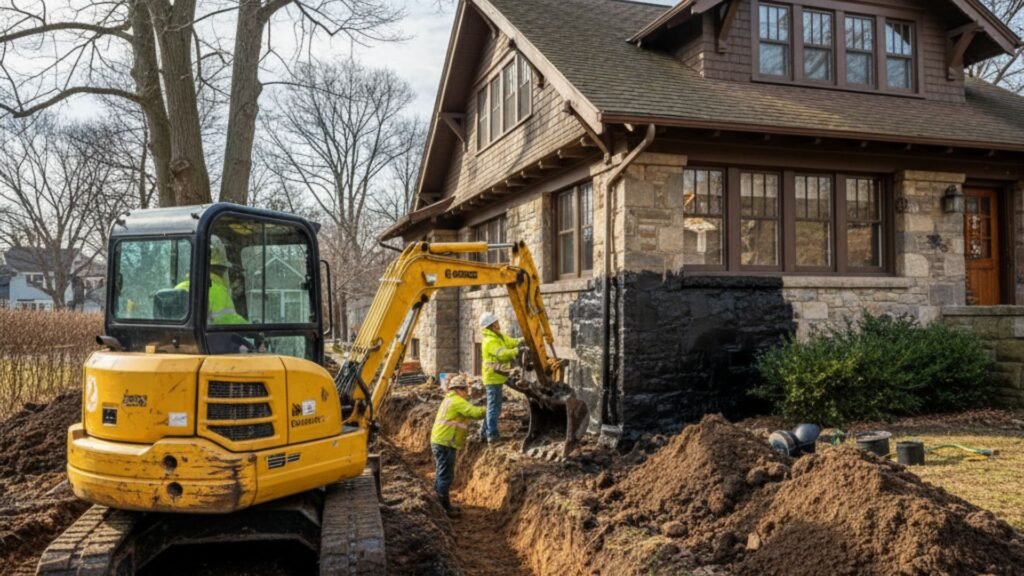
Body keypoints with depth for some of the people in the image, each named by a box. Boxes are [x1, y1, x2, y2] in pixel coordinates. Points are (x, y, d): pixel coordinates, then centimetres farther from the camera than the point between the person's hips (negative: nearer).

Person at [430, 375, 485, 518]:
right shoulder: (458, 401, -12)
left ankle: (444, 505, 25)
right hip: (445, 444, -10)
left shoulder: (448, 400, 20)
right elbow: (475, 412, -23)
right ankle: (446, 507, 1)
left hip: (439, 442, 10)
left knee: (442, 474, 16)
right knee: (446, 476, -4)